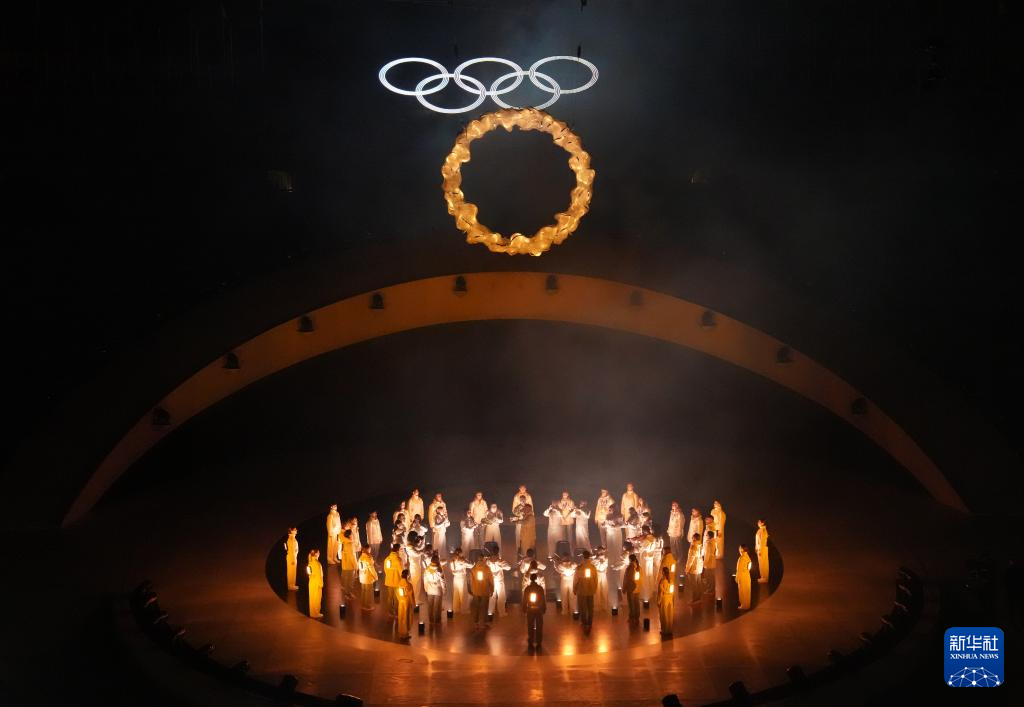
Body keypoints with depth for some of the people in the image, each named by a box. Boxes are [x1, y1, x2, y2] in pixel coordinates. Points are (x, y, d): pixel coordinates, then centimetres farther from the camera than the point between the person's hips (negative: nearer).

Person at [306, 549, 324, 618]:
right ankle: (315, 614, 7)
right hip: (316, 583, -8)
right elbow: (318, 574, -20)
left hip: (312, 582, 8)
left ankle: (313, 612, 22)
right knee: (316, 598, 1)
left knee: (313, 598, 14)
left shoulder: (311, 562, 5)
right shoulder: (316, 563, -21)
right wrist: (320, 583, -14)